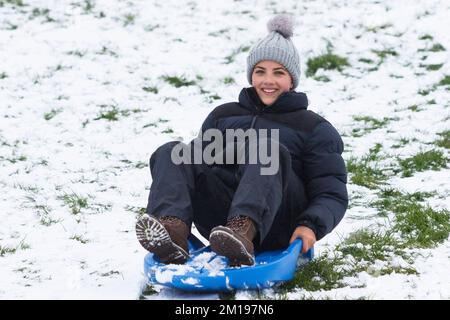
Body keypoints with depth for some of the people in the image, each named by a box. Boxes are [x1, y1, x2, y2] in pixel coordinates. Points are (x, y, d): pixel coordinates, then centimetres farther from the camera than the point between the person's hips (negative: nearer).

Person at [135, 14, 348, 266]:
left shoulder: (314, 129, 15)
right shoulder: (222, 116, 27)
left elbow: (332, 193, 7)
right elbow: (202, 160, 24)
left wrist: (311, 226, -13)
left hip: (276, 227, -3)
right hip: (218, 222, 4)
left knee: (265, 147, -30)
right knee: (170, 153, -16)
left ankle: (242, 230, -58)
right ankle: (173, 231, -45)